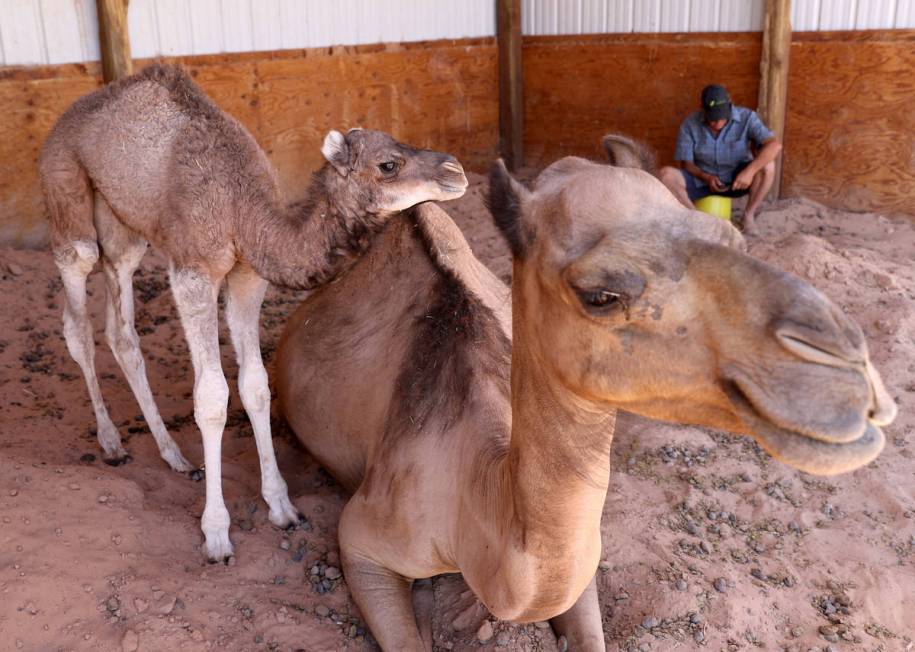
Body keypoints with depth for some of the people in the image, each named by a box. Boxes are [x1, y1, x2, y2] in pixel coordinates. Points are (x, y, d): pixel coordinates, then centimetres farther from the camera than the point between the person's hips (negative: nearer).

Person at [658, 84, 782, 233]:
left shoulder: (746, 117, -17)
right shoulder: (690, 124, -14)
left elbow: (775, 145, -28)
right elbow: (686, 163, -7)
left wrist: (749, 171, -41)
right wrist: (706, 178, -26)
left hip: (737, 180, -1)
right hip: (702, 180, 1)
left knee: (767, 166, -30)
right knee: (666, 175, -26)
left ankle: (749, 214, -10)